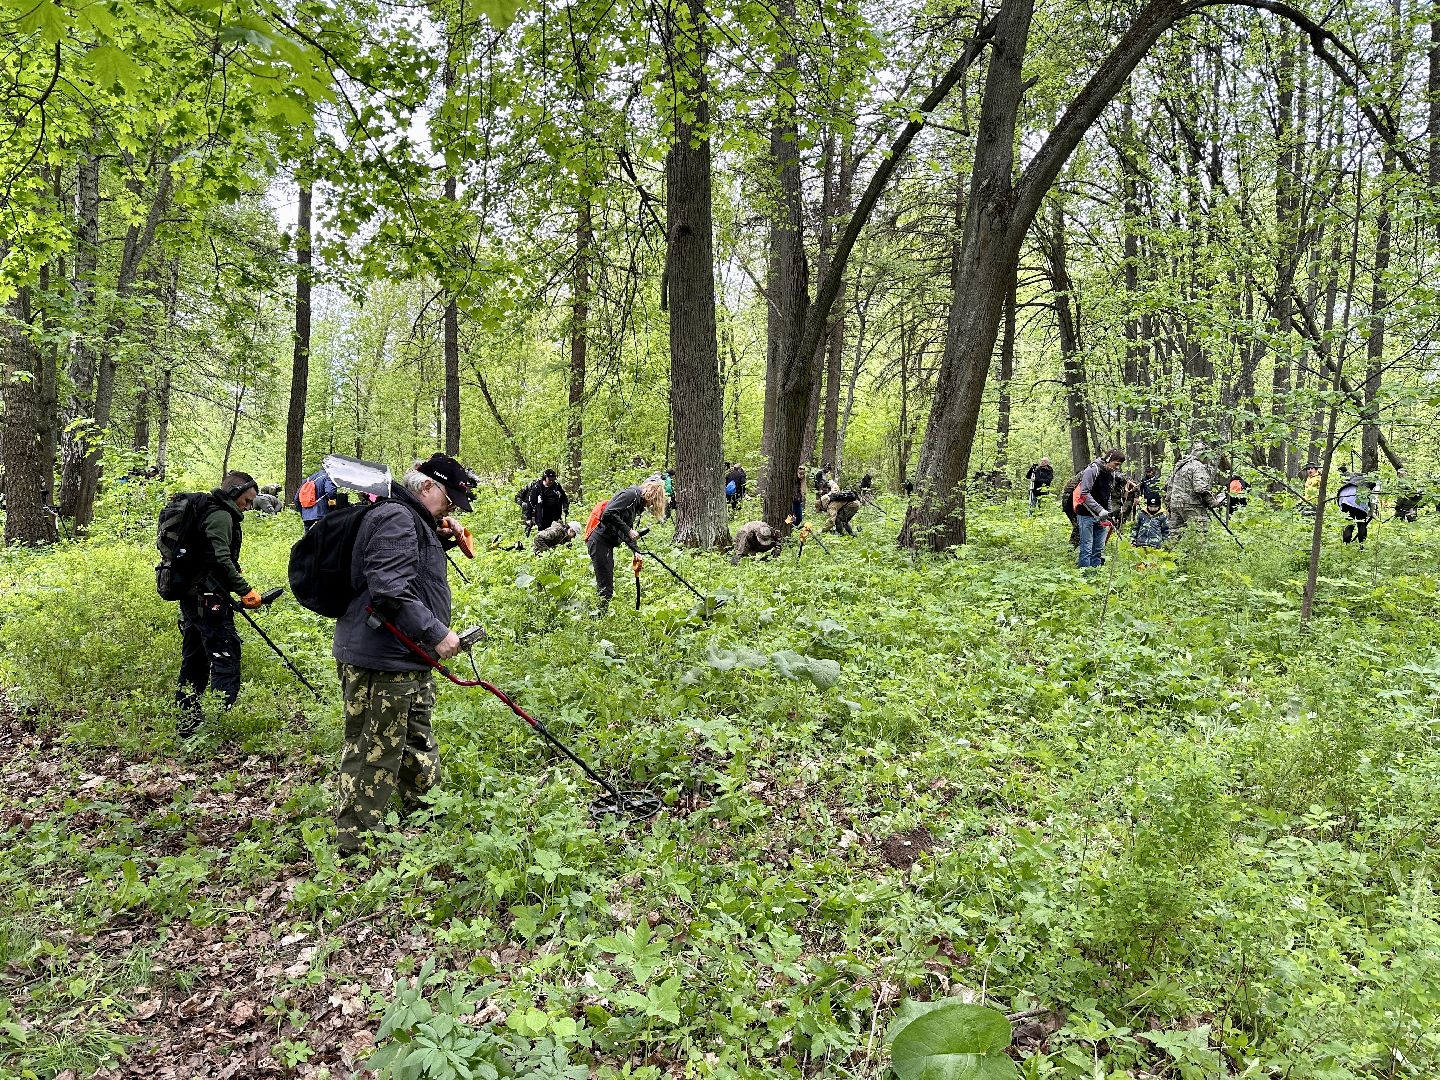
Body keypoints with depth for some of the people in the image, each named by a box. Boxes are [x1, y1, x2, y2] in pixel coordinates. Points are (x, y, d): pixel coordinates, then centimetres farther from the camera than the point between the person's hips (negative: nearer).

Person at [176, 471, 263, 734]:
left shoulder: (206, 512, 21)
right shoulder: (221, 516, -11)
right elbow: (221, 560, -22)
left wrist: (236, 592, 19)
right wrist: (246, 590, -20)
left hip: (191, 599, 11)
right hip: (209, 600, -11)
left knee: (194, 663, 15)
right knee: (226, 663, -9)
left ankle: (187, 725, 22)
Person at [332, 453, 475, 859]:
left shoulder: (415, 522, 18)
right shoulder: (396, 518, -17)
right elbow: (390, 589, -28)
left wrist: (441, 542, 13)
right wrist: (436, 633, -26)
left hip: (408, 662, 11)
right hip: (381, 663, -11)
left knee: (418, 747, 23)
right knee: (375, 755, -2)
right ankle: (356, 844, 9)